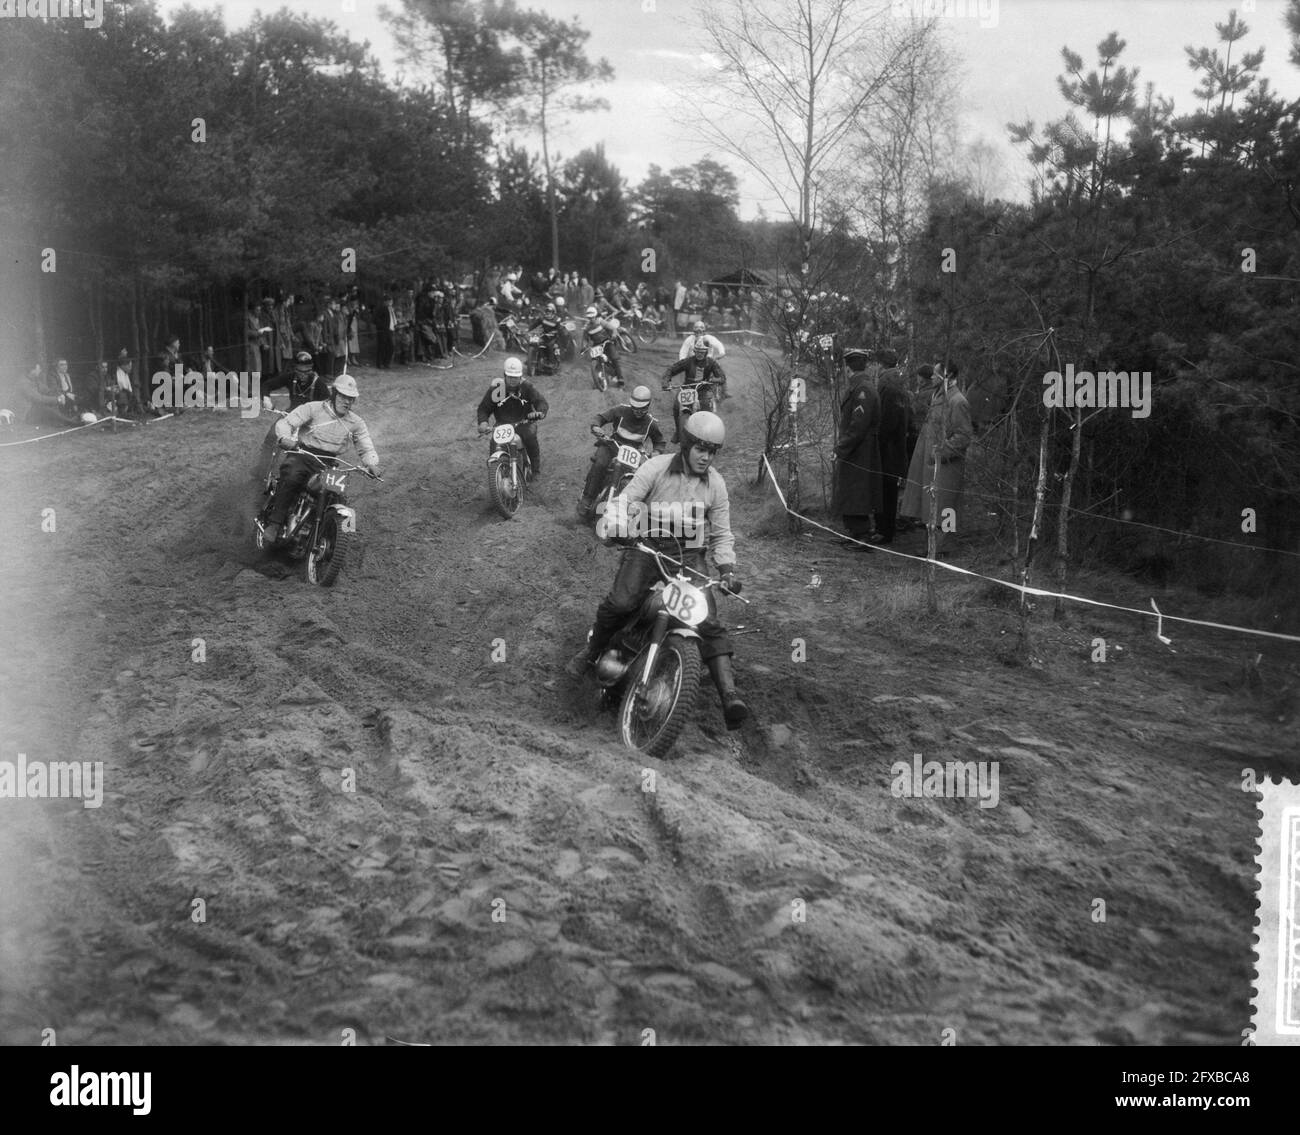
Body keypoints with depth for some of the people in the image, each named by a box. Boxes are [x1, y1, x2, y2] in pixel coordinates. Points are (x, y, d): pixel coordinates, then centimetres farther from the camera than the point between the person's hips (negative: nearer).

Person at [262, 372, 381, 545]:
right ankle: (274, 524, -32)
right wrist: (285, 438, -31)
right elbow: (285, 422, -8)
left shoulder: (355, 422, 12)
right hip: (302, 455, -4)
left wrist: (371, 464, -11)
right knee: (291, 478, -35)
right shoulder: (313, 408, 0)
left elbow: (366, 448, 13)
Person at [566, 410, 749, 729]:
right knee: (620, 602, -26)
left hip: (690, 554, 2)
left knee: (708, 622, -16)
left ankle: (729, 695, -26)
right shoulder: (656, 467, -2)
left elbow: (721, 535, 13)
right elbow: (625, 501, -2)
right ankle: (592, 649, 2)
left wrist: (727, 570, 0)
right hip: (648, 546, -2)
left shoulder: (716, 484, 7)